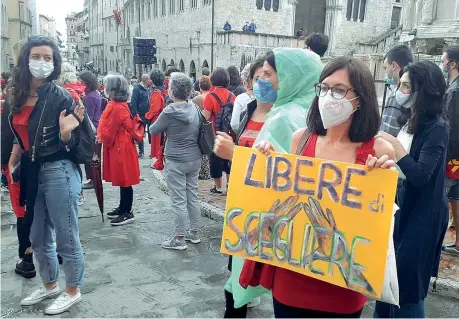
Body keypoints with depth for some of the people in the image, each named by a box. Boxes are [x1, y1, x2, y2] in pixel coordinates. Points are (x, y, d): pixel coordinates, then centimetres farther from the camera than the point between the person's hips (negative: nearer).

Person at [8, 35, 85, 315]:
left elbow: (70, 146, -12)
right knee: (38, 238, 19)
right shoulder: (19, 96, 6)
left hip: (59, 172, -7)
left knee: (66, 237, 5)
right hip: (32, 172, 7)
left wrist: (65, 132, -31)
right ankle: (49, 286, 39)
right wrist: (13, 161, 13)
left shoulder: (61, 97, -13)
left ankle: (73, 291, 25)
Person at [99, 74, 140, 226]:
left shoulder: (118, 108, -21)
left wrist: (101, 138, 1)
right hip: (118, 146, 10)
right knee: (122, 180, 17)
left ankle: (127, 213, 6)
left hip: (120, 148, -10)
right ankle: (122, 208, 28)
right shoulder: (117, 105, 10)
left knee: (124, 181, -2)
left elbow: (110, 131, -15)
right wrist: (102, 136, 7)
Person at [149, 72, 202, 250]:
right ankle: (194, 233, 25)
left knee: (178, 200, 1)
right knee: (193, 197, 14)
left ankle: (180, 239, 9)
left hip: (176, 161, -6)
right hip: (194, 159, 6)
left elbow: (153, 131, -4)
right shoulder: (194, 107, 2)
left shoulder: (170, 111, -16)